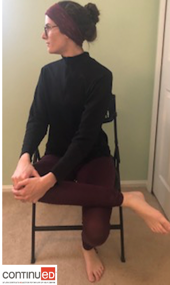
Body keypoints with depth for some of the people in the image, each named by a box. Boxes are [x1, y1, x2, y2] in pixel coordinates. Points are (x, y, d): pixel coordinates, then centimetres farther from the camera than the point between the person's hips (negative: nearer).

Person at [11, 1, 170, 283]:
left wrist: (50, 180, -32)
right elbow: (37, 120, -7)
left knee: (97, 232, -26)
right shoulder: (48, 72, 2)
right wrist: (25, 158, -28)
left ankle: (88, 247, 18)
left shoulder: (100, 76, -15)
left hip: (93, 156, -4)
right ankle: (126, 199, -24)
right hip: (58, 154, 4)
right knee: (25, 185, -32)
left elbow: (86, 136, -22)